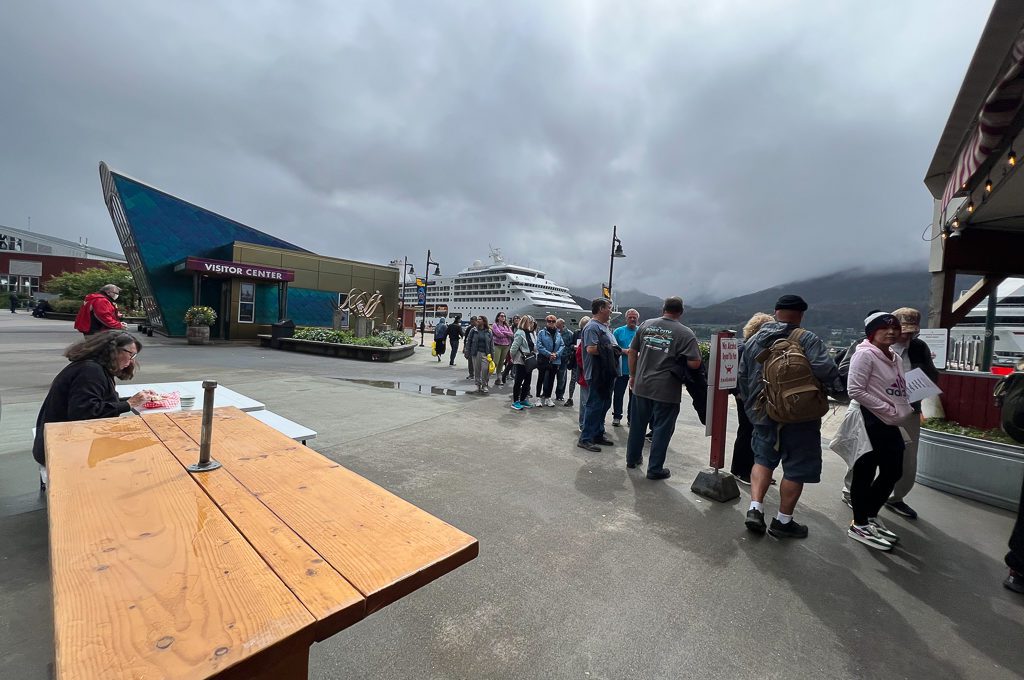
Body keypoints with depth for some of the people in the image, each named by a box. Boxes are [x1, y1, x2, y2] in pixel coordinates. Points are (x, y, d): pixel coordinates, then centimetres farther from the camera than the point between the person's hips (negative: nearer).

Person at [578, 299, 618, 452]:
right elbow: (591, 349, -26)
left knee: (605, 404, 16)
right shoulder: (592, 327, -14)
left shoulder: (605, 327, 18)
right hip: (597, 374, -10)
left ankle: (598, 434, 28)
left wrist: (616, 350, 3)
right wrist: (610, 349, -14)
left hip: (608, 374, 10)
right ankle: (585, 438, 4)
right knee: (595, 405, -5)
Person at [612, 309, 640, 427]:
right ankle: (616, 417, 19)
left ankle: (631, 419, 22)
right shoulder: (619, 331, 1)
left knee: (634, 395, 9)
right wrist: (624, 351, -15)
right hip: (622, 369, -1)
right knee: (618, 394, 5)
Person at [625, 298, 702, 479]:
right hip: (666, 390, -4)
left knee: (638, 424, 18)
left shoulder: (646, 324, 3)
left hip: (641, 386, 4)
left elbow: (632, 352, 7)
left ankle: (632, 458, 34)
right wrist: (679, 360, 6)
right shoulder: (686, 333, -8)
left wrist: (633, 376, 16)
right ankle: (655, 469, 18)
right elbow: (694, 364, -15)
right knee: (661, 428, 9)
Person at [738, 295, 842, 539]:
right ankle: (783, 521, 17)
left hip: (763, 414, 4)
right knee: (796, 468, 9)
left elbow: (743, 377, 9)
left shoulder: (754, 340, 4)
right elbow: (825, 369, -24)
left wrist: (750, 405, 19)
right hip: (800, 417, -4)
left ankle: (755, 509, 7)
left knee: (763, 459, 18)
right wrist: (834, 389, -3)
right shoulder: (807, 339, -10)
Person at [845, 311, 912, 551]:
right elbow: (855, 390, -19)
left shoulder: (896, 358, 14)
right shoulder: (865, 354, -13)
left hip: (892, 425, 9)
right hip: (873, 422, -9)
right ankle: (859, 525, 14)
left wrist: (905, 410, 1)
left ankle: (870, 517, 33)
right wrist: (888, 410, -17)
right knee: (865, 472, 0)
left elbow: (899, 392, 20)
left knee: (893, 471, 16)